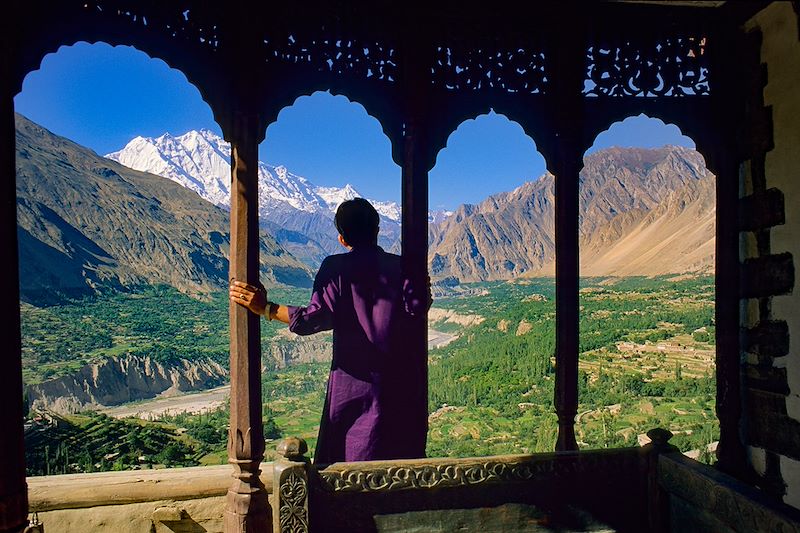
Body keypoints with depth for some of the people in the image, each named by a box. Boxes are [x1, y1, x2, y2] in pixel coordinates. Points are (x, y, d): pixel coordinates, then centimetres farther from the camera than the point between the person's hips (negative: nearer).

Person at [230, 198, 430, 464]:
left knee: (342, 456, 10)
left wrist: (266, 308, -8)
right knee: (400, 456, 15)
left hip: (354, 381, -2)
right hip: (398, 381, 2)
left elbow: (317, 316, -14)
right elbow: (415, 310, -11)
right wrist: (425, 296, 8)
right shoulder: (401, 266, 1)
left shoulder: (335, 267, -4)